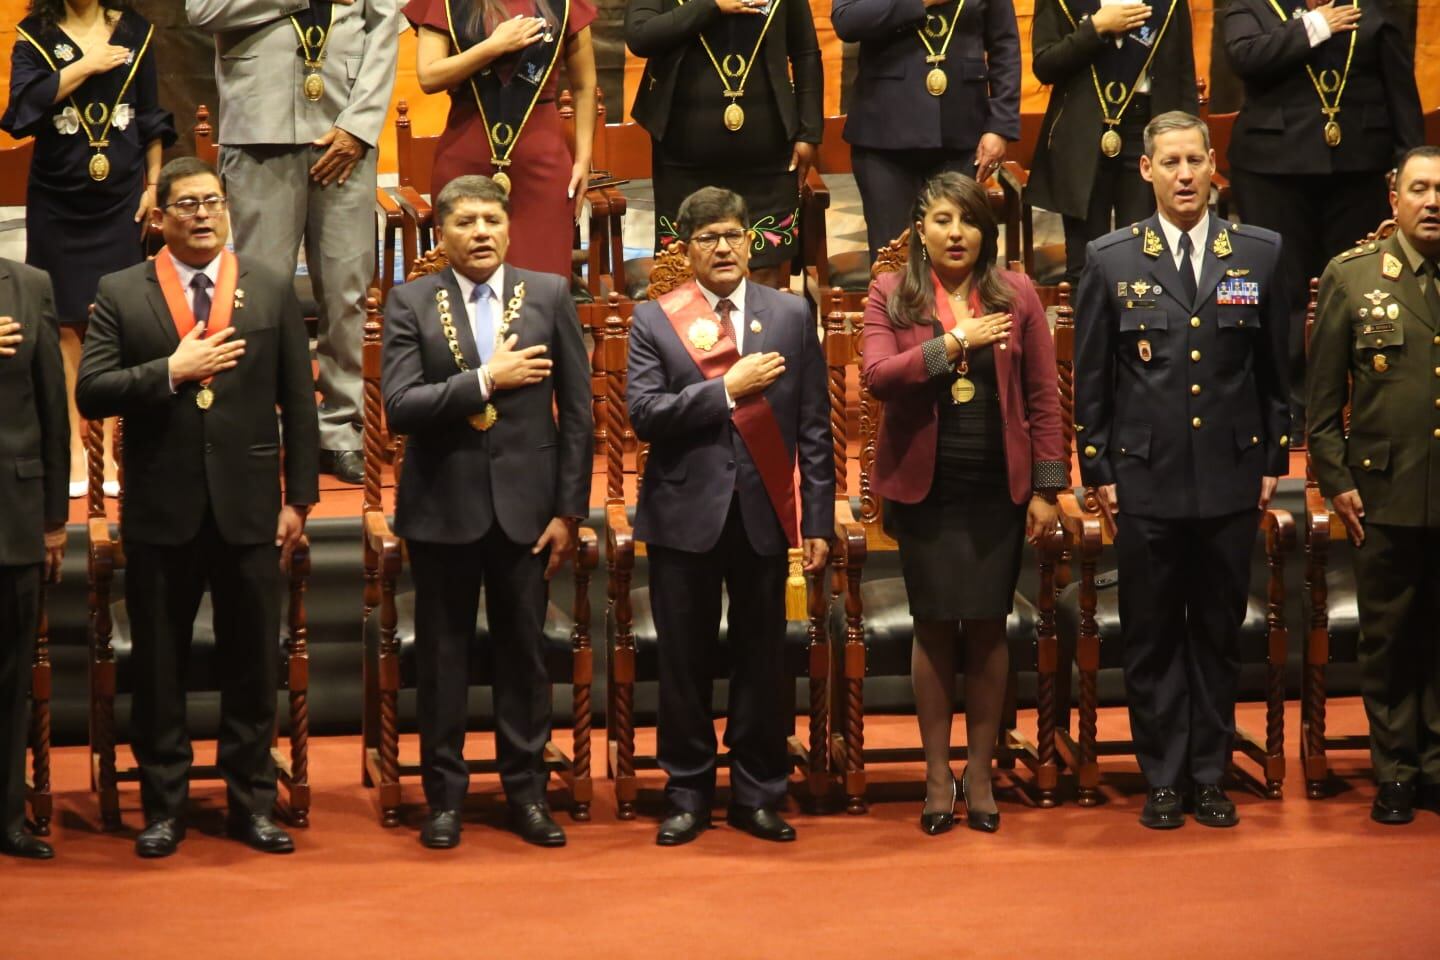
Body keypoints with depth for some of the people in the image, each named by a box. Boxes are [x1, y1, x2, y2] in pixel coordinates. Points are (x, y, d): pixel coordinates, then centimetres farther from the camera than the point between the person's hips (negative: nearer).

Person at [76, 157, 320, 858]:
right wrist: (172, 371, -16)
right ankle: (163, 806, 17)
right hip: (160, 511, -1)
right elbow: (91, 392, -6)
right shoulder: (121, 294, 3)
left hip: (249, 508, 1)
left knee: (253, 665, 7)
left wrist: (299, 498, 1)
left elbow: (298, 403, 5)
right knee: (158, 666, 7)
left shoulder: (273, 291, 6)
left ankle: (253, 802, 17)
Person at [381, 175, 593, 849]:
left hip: (524, 504, 1)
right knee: (442, 656, 6)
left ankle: (526, 792, 17)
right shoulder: (410, 304, -1)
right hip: (442, 507, -1)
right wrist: (485, 380, -18)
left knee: (524, 653, 7)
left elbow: (576, 412, 2)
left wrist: (569, 512, -2)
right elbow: (399, 408, -11)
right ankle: (444, 795, 16)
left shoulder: (549, 296, 2)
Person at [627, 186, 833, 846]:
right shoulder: (654, 320, 2)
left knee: (762, 660, 6)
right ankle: (688, 794, 17)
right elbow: (644, 414, -10)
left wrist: (818, 520, 1)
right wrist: (727, 389, -17)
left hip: (763, 512, 1)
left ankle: (757, 793, 17)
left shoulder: (791, 315, 6)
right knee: (684, 662, 5)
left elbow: (813, 427, 5)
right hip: (685, 513, -1)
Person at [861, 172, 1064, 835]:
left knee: (987, 628, 3)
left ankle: (980, 773, 14)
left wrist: (1047, 487, 0)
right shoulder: (890, 296, 2)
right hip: (925, 488, -1)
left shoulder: (1015, 294, 4)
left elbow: (1042, 395, 4)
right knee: (934, 627, 3)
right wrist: (955, 342, -20)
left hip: (998, 488, 1)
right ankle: (937, 774, 13)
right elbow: (877, 375, -13)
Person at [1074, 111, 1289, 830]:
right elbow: (1090, 377, 4)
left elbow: (1276, 367, 9)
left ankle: (1211, 776, 18)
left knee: (1219, 634, 8)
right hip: (1146, 480, -1)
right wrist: (1098, 470, 0)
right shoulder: (1110, 260, 1)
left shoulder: (1258, 253, 4)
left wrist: (1274, 460, 6)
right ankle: (1163, 779, 14)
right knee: (1152, 637, 5)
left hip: (1231, 478, 1)